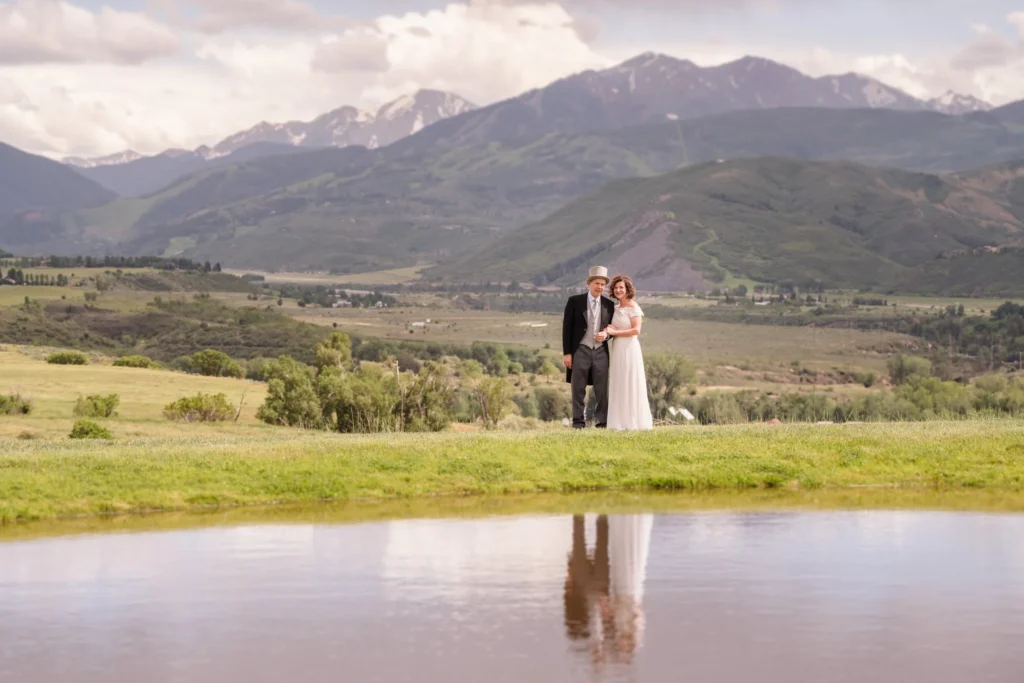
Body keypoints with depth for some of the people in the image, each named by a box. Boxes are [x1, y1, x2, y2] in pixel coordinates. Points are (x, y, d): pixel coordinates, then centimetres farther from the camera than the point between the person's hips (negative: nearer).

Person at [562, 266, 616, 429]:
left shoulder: (609, 304, 8)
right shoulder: (575, 301, -1)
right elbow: (567, 328, -1)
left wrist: (606, 334, -9)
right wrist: (566, 353, -5)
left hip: (601, 351, 2)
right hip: (580, 350, -2)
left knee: (602, 389, 2)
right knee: (578, 389, 1)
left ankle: (602, 421, 8)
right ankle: (578, 421, 6)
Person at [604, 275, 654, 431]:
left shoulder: (633, 307, -8)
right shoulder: (615, 308, 13)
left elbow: (636, 330, -17)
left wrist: (615, 332, -13)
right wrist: (608, 331, -2)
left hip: (629, 349, -7)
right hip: (617, 350, 7)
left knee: (631, 386, -3)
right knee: (619, 387, 6)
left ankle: (634, 424, 2)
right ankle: (623, 423, 10)